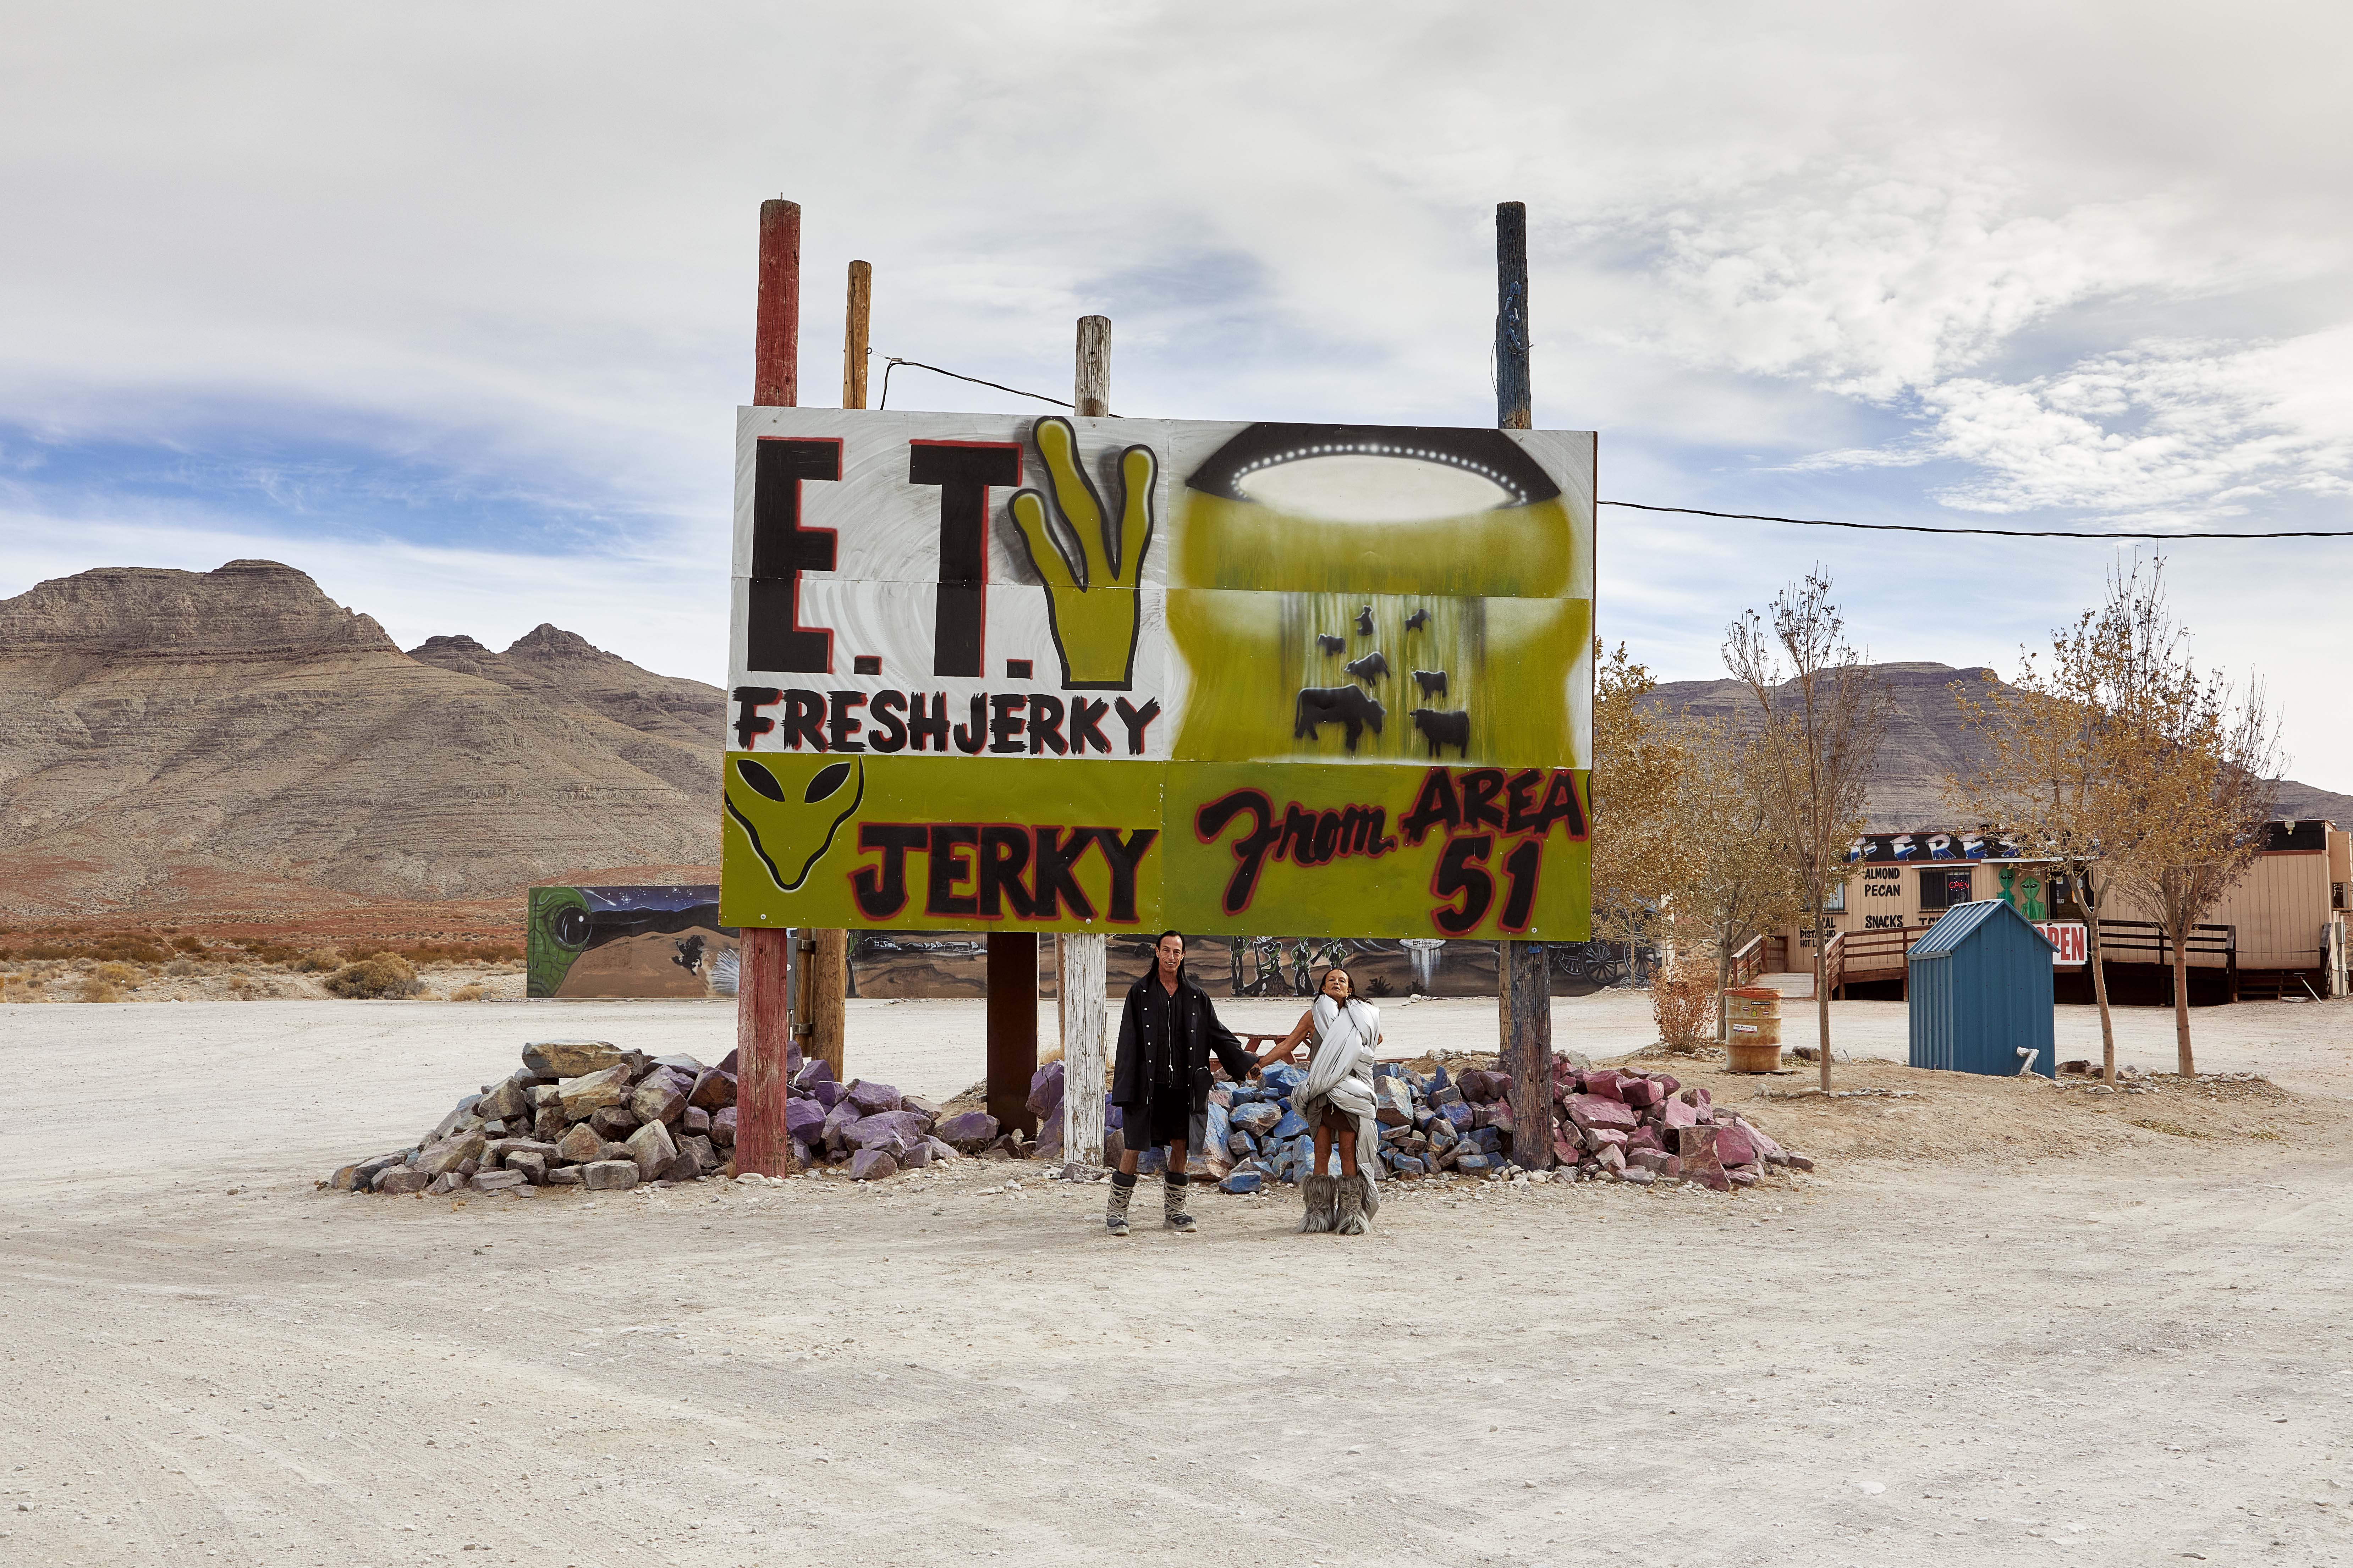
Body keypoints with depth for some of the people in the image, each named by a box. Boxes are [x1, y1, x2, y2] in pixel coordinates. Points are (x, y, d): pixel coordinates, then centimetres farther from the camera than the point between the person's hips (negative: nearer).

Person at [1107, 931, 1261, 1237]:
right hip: (1148, 1084, -3)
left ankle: (1173, 1212, 17)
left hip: (1182, 1086, 3)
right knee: (1133, 1147, -4)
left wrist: (1245, 1061, 2)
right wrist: (1126, 1088, -8)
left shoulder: (1195, 996, 9)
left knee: (1180, 1147, 5)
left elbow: (1217, 1034, 12)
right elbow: (1128, 1042, -1)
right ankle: (1116, 1213, 4)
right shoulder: (1140, 993, 2)